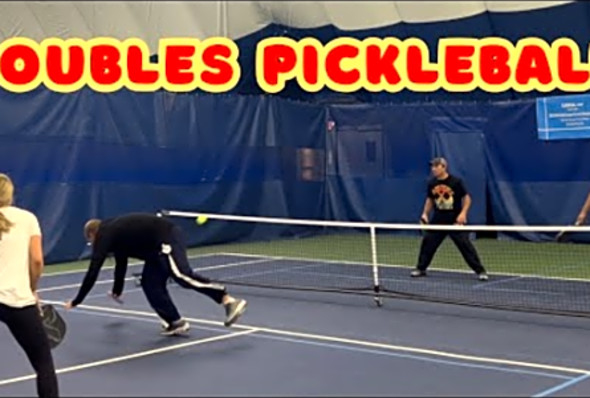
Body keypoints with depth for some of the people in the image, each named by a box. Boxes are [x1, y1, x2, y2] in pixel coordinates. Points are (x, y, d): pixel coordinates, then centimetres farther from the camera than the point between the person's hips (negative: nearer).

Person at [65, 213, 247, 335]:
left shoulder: (104, 236, 2)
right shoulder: (115, 232, 28)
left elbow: (93, 272, -2)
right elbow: (121, 264, 43)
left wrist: (76, 302, 7)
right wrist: (117, 292, 58)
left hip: (166, 238, -10)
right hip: (163, 241, 10)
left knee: (182, 275, -24)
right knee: (150, 283, 9)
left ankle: (230, 301, -33)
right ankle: (176, 323, 5)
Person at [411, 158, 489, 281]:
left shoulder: (456, 181, -10)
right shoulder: (431, 183, 3)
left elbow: (467, 198, -5)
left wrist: (463, 213, -18)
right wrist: (425, 213, 5)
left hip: (455, 220, -4)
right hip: (438, 220, 4)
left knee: (465, 245, -8)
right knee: (427, 242, 4)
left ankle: (480, 271, -2)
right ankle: (420, 269, 20)